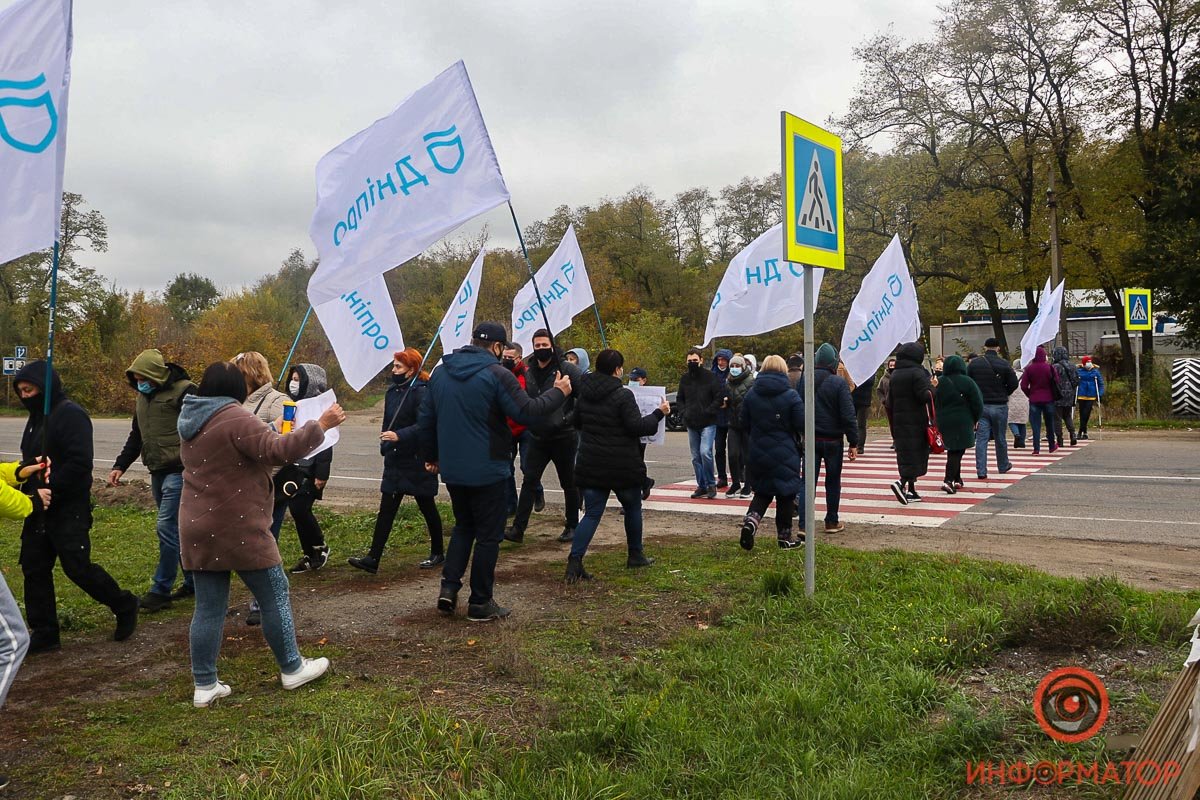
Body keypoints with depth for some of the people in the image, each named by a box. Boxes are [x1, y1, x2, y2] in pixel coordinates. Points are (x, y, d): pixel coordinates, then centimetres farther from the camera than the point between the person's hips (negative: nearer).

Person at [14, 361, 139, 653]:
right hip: (39, 509, 9)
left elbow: (80, 463, -23)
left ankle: (124, 606, 15)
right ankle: (44, 633, 19)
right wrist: (30, 492, 6)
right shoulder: (37, 417, 14)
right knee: (34, 569, 9)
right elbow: (32, 459, 21)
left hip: (69, 510, -9)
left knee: (77, 567, -7)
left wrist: (50, 490, -23)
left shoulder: (71, 415, -15)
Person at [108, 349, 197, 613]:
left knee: (167, 527, -9)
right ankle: (193, 582, 23)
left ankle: (161, 591, -2)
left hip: (179, 472, -8)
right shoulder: (143, 397, 16)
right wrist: (120, 466, 18)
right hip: (157, 472, 9)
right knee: (178, 530, 13)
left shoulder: (185, 391, -11)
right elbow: (136, 437, 26)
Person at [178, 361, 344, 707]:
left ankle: (204, 686, 15)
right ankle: (292, 669, 18)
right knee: (274, 595, 7)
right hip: (237, 528, -8)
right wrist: (321, 424, -22)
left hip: (197, 529, 8)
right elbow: (279, 450, -25)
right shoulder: (235, 419, -16)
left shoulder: (192, 422, 12)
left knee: (208, 607, 11)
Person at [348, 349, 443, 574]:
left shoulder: (421, 392, -16)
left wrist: (399, 436, -33)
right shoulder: (393, 391, 10)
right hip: (395, 460, 7)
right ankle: (373, 558, 2)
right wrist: (384, 446, 17)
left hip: (417, 462, -7)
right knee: (386, 509, 3)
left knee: (427, 507, 8)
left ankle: (437, 552, 26)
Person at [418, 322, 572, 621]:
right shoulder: (497, 374, -15)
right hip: (486, 470, -6)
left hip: (451, 469, 6)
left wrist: (430, 456, 23)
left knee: (463, 526, 23)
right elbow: (528, 412, -16)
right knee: (488, 534, 6)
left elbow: (425, 419, 11)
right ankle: (480, 602, 11)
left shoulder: (441, 373, 7)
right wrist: (558, 393, -1)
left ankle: (449, 585, 11)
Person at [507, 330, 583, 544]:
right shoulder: (528, 372, 7)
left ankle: (572, 526, 22)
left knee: (568, 483, 9)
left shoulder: (566, 369, -8)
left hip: (564, 436, -4)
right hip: (539, 437, 4)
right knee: (529, 481, -2)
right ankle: (518, 528, -2)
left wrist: (575, 416, -16)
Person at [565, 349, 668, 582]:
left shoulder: (583, 395, 4)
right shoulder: (623, 395, -15)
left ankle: (575, 559, -13)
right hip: (623, 466, -4)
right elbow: (637, 427, -17)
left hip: (591, 465, 4)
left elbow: (577, 423, 18)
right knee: (632, 508, 18)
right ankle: (635, 555, 30)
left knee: (592, 513, 4)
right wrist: (659, 413, -4)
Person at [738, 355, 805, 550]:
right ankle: (784, 537, 17)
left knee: (762, 492, 17)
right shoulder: (791, 395, -11)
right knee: (785, 494, 10)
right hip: (785, 454, -3)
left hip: (758, 453, 3)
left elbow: (744, 424, 6)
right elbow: (802, 425, -12)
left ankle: (751, 520, -8)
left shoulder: (751, 394, 0)